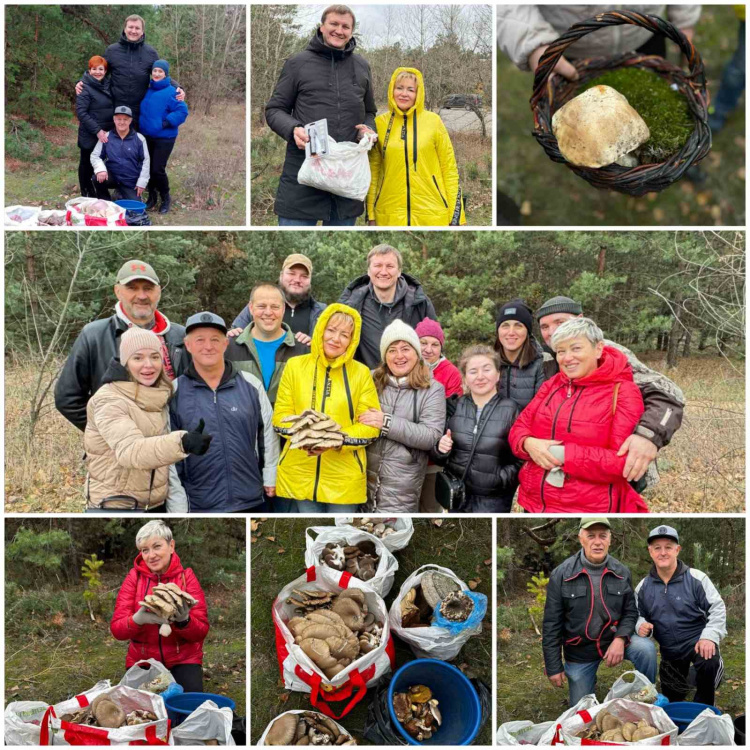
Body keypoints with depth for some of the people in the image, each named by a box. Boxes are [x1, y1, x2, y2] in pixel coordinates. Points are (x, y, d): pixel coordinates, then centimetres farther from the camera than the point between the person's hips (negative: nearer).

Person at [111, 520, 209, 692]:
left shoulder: (186, 576, -5)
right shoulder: (134, 576, -2)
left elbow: (201, 632, -8)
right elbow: (116, 629, -9)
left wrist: (184, 620, -29)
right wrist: (138, 619, -30)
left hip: (183, 660, -1)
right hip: (141, 660, 2)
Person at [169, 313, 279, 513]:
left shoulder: (251, 384, 2)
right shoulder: (174, 392, -1)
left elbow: (268, 433, 9)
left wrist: (271, 479, 7)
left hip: (252, 501, 1)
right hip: (199, 505, -1)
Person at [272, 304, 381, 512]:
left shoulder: (361, 372, 2)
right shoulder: (295, 365, 4)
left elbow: (371, 425, -1)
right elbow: (280, 416, 3)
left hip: (345, 477, 0)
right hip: (301, 474, 0)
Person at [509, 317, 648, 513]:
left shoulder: (622, 391, -9)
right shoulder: (551, 385, 10)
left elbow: (624, 461, -17)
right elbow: (519, 427, 10)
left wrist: (563, 454, -20)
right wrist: (529, 444, -13)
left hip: (589, 508, -5)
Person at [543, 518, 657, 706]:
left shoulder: (621, 573, -6)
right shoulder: (561, 575, -13)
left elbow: (630, 611, 2)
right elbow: (551, 624, -8)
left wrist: (620, 639, -19)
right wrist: (553, 667, -8)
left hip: (614, 639, 1)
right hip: (579, 650, -1)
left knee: (646, 648, -27)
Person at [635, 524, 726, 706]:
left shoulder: (696, 578, -14)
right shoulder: (643, 587, -3)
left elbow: (717, 608, -13)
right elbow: (639, 615, 8)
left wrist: (709, 636, -26)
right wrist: (641, 625, -16)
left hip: (697, 641, -4)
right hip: (669, 650, 4)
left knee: (709, 662, -39)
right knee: (671, 699, 15)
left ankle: (703, 706, -11)